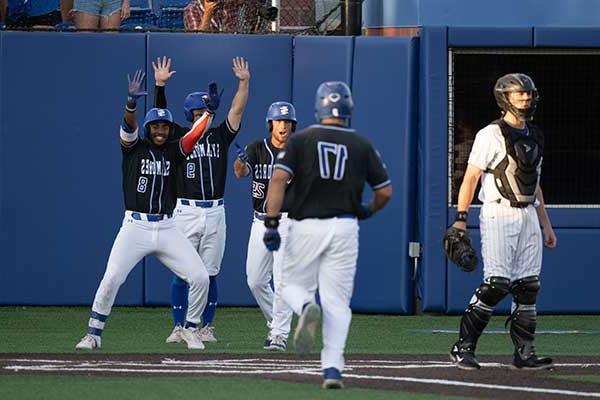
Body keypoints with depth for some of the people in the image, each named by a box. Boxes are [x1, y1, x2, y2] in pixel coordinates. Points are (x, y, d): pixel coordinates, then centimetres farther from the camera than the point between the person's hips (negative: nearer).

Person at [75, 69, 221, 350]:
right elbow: (128, 127, -16)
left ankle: (191, 330, 15)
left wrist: (210, 111, -21)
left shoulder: (173, 152, 11)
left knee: (200, 278, -5)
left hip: (167, 229, 3)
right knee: (111, 279, -17)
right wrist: (132, 102, -37)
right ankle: (93, 335, -4)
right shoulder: (134, 147, 3)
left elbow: (194, 135, -4)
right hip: (135, 227, -3)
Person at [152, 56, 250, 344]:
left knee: (210, 274, 5)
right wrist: (160, 86, -20)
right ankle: (178, 328, 3)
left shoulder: (220, 136, 10)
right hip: (186, 211, -2)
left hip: (215, 212, 2)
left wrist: (244, 82, -9)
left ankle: (207, 328, 11)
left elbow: (237, 110, 3)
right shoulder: (179, 137, 4)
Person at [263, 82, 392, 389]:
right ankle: (332, 368, -7)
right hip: (344, 228, 1)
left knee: (292, 286, 17)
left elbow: (278, 179, -11)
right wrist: (368, 211, 28)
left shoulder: (301, 139, 1)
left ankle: (306, 308, -19)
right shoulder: (361, 145, 5)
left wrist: (271, 222, -12)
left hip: (305, 225, -1)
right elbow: (385, 192, 8)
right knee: (337, 300, 5)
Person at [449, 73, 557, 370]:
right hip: (498, 214, -7)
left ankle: (524, 352, 7)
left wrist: (546, 225, 20)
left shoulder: (534, 137, 17)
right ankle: (463, 347, -7)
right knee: (496, 284, -14)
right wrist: (460, 218, -17)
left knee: (528, 285, 3)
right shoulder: (491, 134, -6)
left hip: (528, 215, 7)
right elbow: (471, 177, -9)